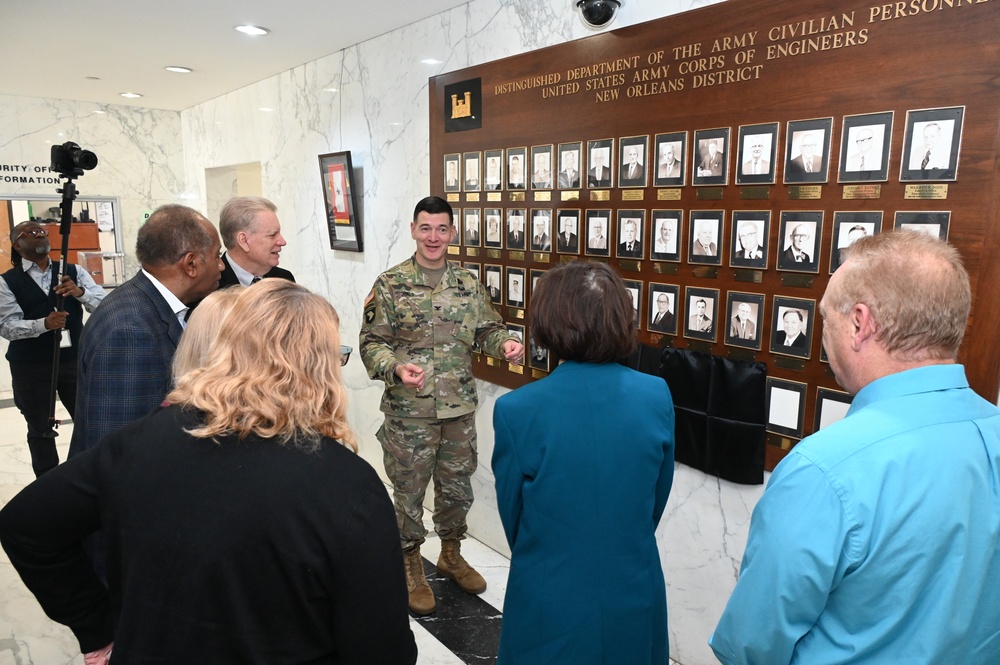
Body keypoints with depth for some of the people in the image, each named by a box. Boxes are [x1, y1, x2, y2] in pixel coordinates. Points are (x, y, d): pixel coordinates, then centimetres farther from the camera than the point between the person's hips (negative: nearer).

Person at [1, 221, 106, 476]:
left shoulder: (74, 272, 4)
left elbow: (104, 305, -8)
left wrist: (80, 292, -28)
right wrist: (43, 324, -28)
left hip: (74, 360, 1)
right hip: (30, 367, -1)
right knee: (40, 430, 11)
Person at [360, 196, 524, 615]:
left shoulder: (468, 285, 5)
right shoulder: (390, 284, -7)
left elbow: (487, 329, 10)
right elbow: (372, 342, -7)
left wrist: (506, 344, -12)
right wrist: (396, 368, -26)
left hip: (460, 409, 4)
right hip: (409, 412, -3)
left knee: (457, 487, 17)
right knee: (409, 491, 10)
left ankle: (451, 555, 41)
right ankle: (411, 568, 31)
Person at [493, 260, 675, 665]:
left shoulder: (517, 410, -21)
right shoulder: (657, 396, -12)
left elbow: (512, 518, -6)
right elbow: (657, 501, 1)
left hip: (552, 602, -2)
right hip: (636, 594, 3)